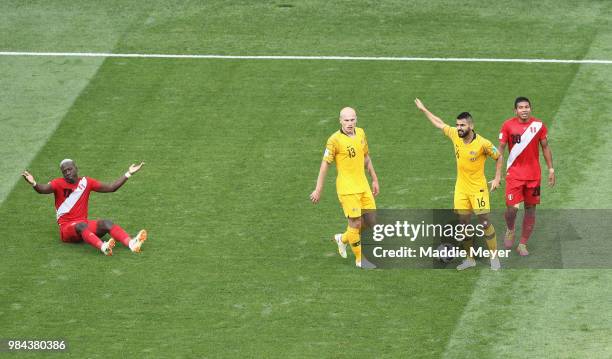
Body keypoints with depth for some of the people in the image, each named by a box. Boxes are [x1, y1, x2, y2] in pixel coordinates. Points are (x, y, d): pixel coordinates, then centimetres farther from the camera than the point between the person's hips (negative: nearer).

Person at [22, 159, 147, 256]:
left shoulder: (86, 182, 9)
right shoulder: (59, 183, -3)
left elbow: (111, 188, 11)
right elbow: (43, 189, -24)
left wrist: (128, 174, 7)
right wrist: (34, 183, -46)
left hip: (84, 223, 4)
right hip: (67, 227, -4)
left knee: (107, 223, -22)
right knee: (82, 225, -36)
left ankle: (131, 243, -46)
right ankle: (103, 247, -64)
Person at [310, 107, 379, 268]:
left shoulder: (360, 133, 6)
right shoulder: (335, 140, -14)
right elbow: (325, 164, -10)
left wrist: (374, 180, 20)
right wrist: (318, 190, -10)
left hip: (363, 185, 7)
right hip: (347, 188, -7)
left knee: (370, 221, 9)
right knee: (356, 223, -4)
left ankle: (343, 238, 32)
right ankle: (360, 259, 12)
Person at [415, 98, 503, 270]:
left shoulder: (482, 143, -19)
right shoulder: (455, 135, -5)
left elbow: (499, 157, -4)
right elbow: (440, 124, 13)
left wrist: (497, 178, -8)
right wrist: (424, 110, 20)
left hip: (478, 189, -5)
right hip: (461, 188, 5)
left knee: (485, 222, -7)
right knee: (464, 224, 7)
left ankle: (495, 258, 4)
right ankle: (469, 259, 18)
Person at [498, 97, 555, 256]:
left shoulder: (538, 125, 0)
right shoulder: (508, 125, -4)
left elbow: (545, 147, 9)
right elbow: (500, 149, -1)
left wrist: (551, 169, 6)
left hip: (533, 175, 2)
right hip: (514, 173, -2)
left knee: (530, 209, 5)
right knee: (512, 207, -14)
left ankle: (523, 244, 17)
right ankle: (510, 230, 19)